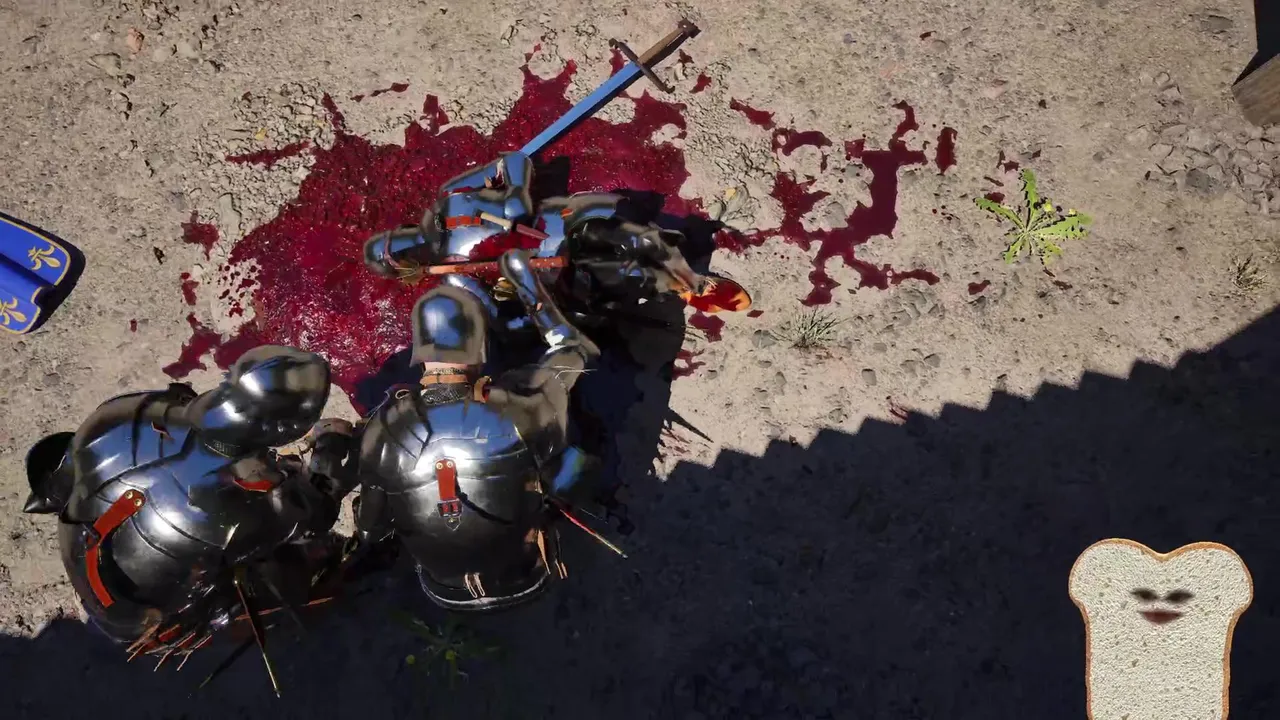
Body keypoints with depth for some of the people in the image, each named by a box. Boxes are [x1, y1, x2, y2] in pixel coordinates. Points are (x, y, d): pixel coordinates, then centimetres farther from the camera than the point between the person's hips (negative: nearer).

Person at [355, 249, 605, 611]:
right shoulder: (521, 408, -28)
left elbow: (370, 529, -9)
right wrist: (535, 296, 5)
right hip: (524, 578, -1)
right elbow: (572, 352, -7)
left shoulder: (384, 429, -23)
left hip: (444, 590, 2)